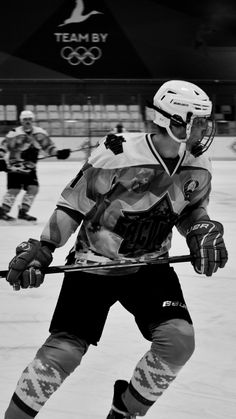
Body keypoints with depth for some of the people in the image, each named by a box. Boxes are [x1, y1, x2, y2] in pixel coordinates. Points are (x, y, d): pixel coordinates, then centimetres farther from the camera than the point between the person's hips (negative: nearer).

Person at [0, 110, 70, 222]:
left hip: (30, 168, 6)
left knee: (33, 188, -3)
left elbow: (47, 145, 8)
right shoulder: (15, 134, -15)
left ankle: (23, 212, 10)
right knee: (14, 190, -11)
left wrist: (57, 153, -7)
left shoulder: (40, 133, 1)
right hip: (15, 167, -5)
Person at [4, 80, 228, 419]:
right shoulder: (117, 155, -23)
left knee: (179, 340, -15)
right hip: (94, 264, -4)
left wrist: (203, 230, -7)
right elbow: (73, 204, -11)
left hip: (150, 266, 5)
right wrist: (41, 248, -16)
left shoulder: (198, 167, -6)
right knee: (64, 351, -11)